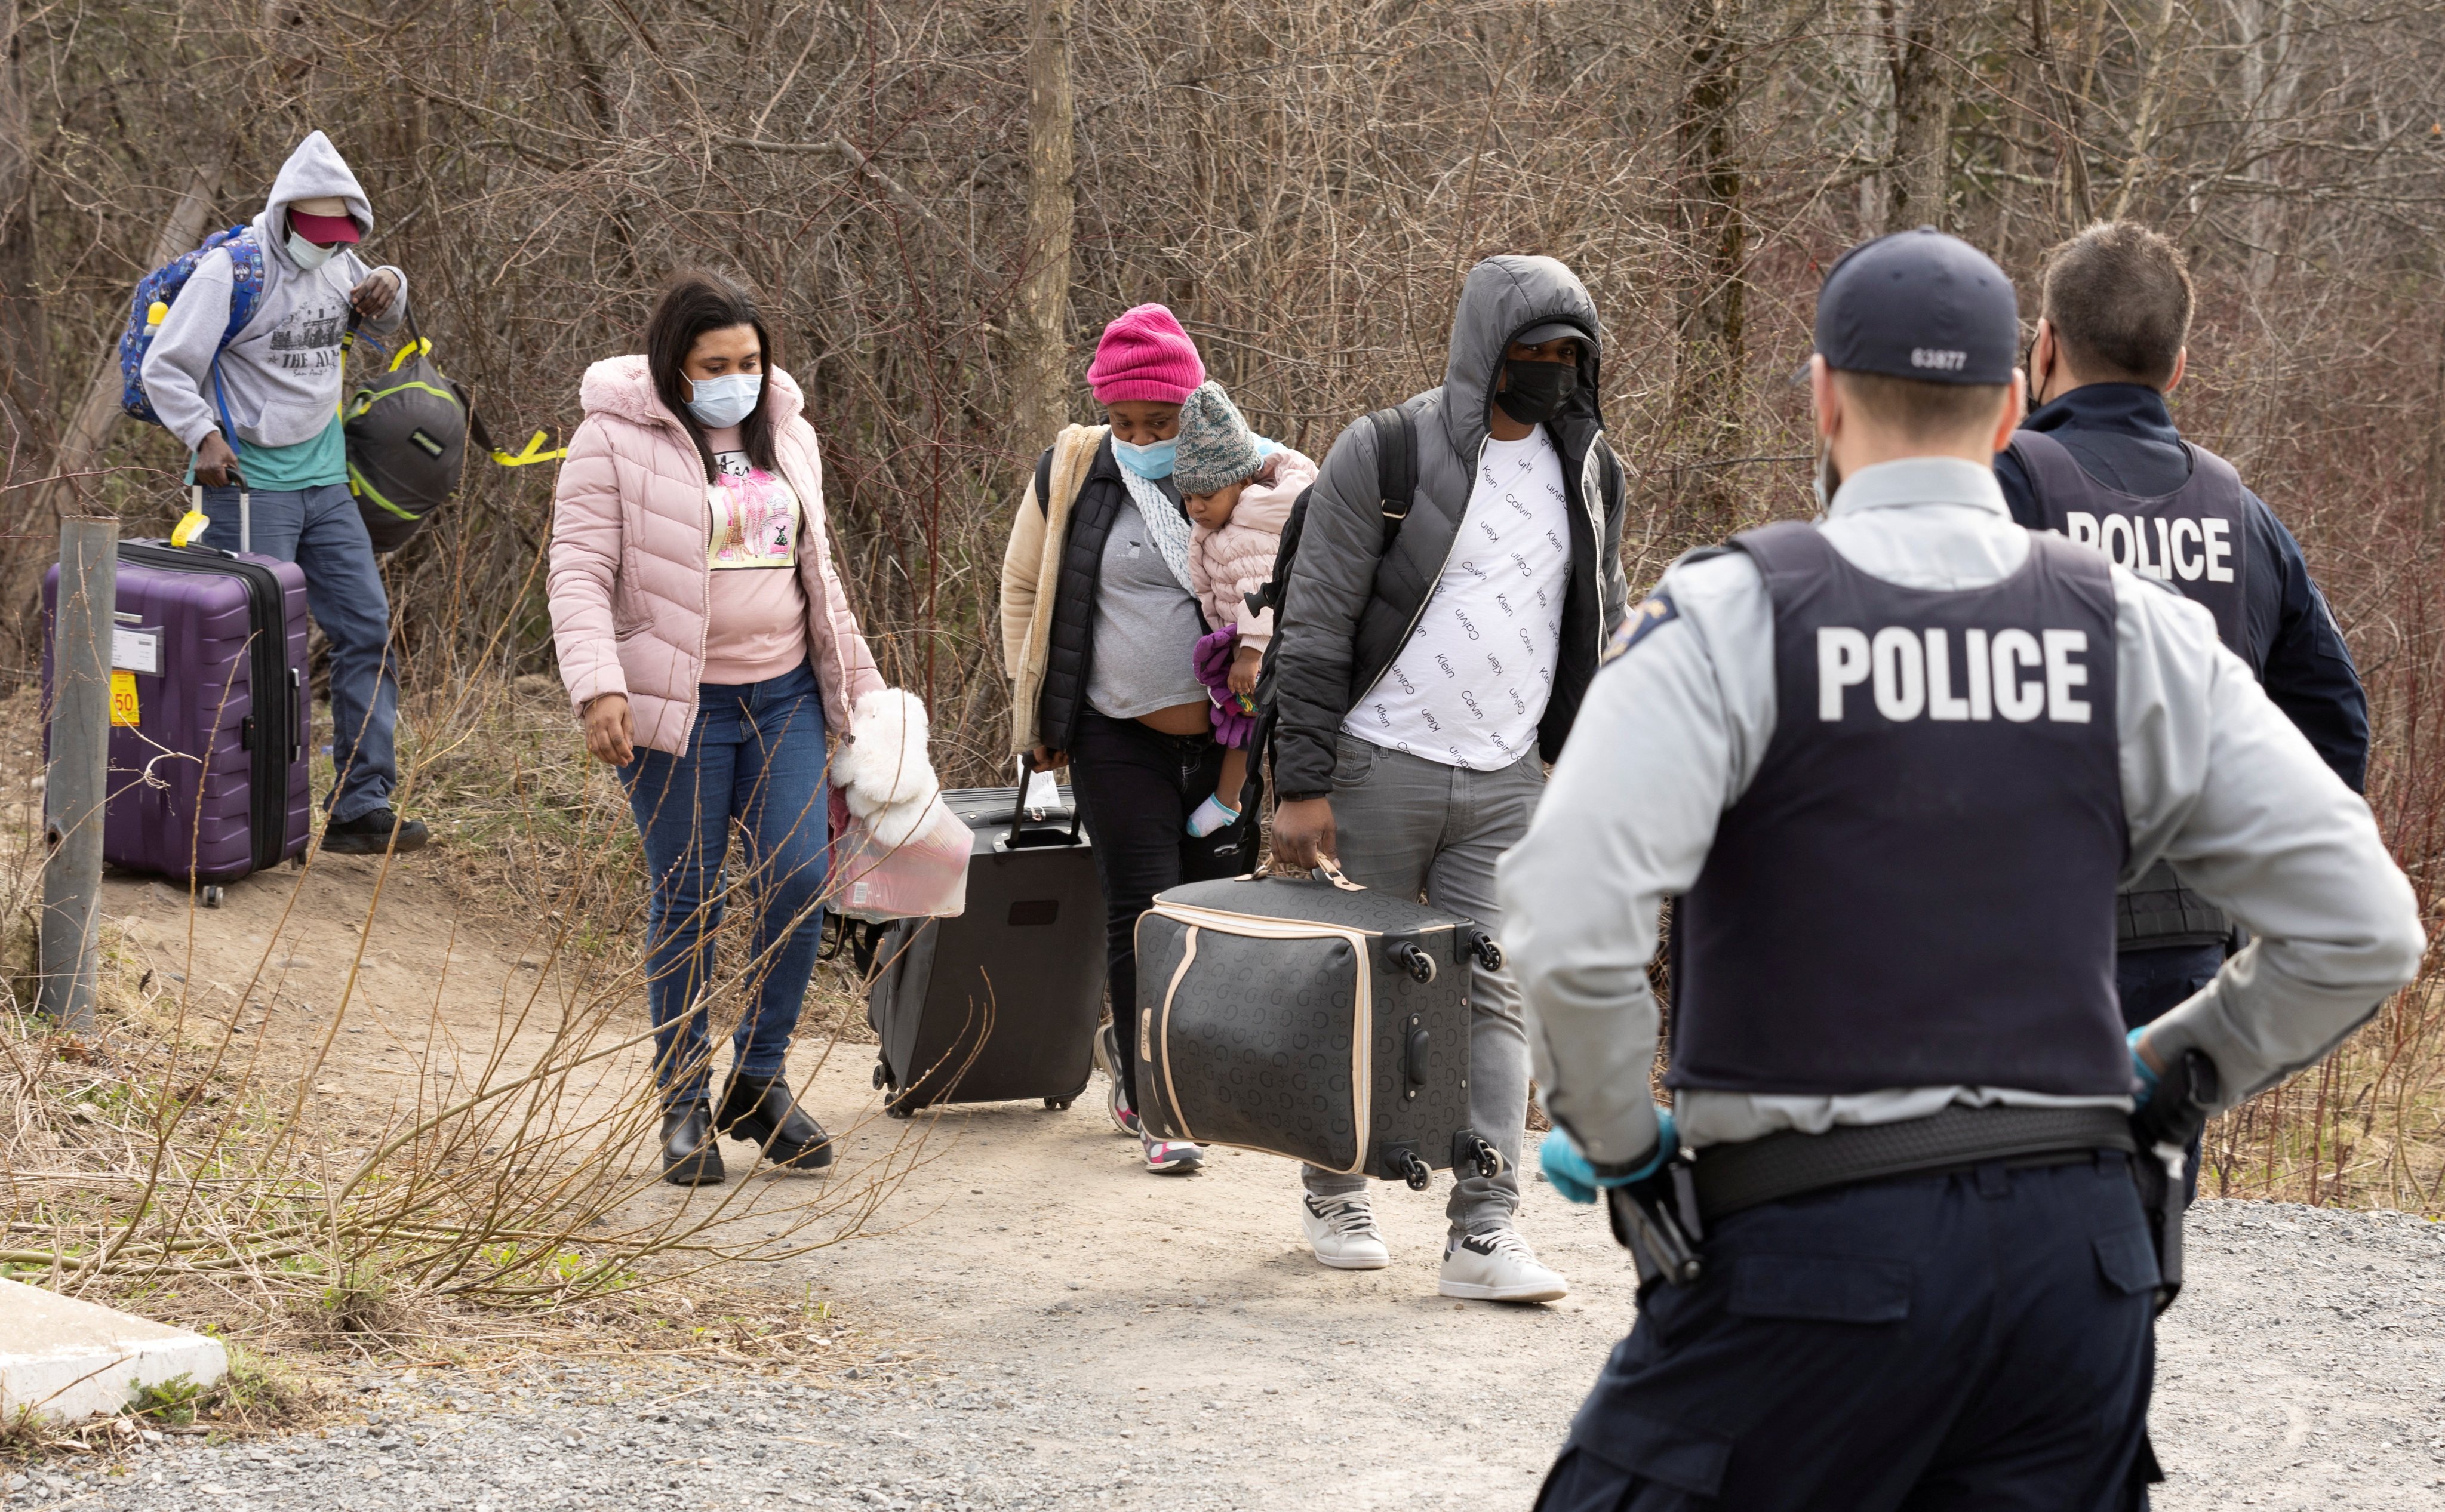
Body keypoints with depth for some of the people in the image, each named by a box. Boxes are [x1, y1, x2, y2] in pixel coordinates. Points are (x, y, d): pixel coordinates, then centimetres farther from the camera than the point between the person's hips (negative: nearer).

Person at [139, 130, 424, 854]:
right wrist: (204, 436, -24)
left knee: (367, 632, 2)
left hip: (325, 481, 7)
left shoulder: (338, 261, 8)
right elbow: (164, 368, -9)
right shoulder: (233, 271, -12)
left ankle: (362, 807, 4)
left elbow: (380, 326, 29)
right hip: (251, 486, -7)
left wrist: (387, 290, 6)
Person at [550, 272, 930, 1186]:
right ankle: (684, 1104, 13)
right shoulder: (617, 440, -7)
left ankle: (759, 1080, 13)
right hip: (676, 706, -5)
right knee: (688, 904, 1)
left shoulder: (786, 432, 11)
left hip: (784, 697, 5)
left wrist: (858, 688, 20)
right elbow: (580, 572, -11)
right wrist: (597, 686, -24)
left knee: (800, 880, -4)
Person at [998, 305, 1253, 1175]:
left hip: (1228, 739, 2)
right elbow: (1023, 588, 10)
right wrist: (1035, 711, 7)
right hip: (1120, 738, -1)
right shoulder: (1072, 474, -2)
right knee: (1144, 913, -5)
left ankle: (1131, 1048, 34)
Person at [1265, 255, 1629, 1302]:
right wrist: (1302, 783, -13)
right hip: (1381, 770, -3)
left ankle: (1484, 1231, -6)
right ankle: (1334, 1194, 24)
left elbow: (1602, 629, 18)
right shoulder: (1384, 456, -9)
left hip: (1510, 783, 4)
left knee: (1494, 998, -3)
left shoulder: (1589, 472, 8)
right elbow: (1314, 627, -9)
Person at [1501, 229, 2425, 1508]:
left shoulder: (1731, 616, -7)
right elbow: (2364, 930, 3)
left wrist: (1616, 1138, -2)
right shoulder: (2138, 636, 4)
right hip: (2073, 1247, 4)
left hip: (1814, 1252, -4)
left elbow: (1569, 926, -19)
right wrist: (2174, 1067, 18)